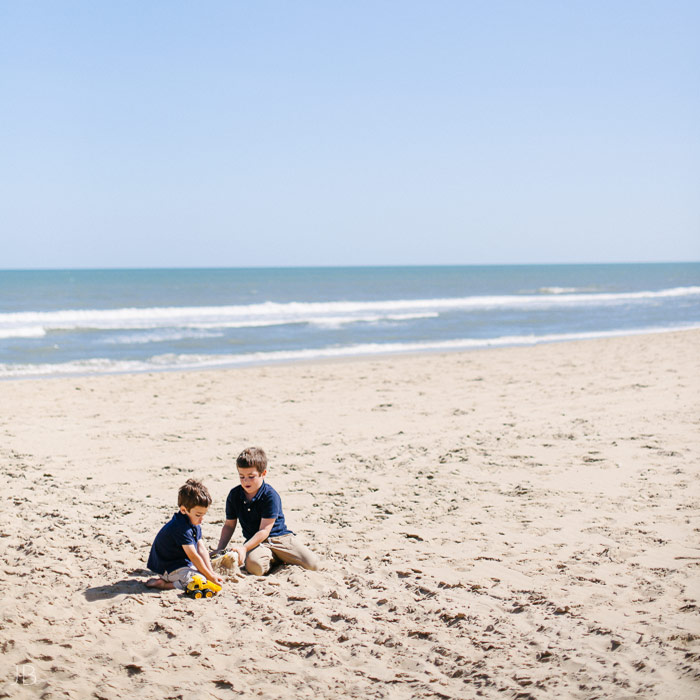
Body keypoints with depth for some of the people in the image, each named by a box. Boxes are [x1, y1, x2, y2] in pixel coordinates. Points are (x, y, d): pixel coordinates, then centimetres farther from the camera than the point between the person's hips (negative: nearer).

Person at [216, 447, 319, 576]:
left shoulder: (270, 496, -15)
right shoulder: (234, 495, 1)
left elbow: (264, 530, -17)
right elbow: (229, 525, 11)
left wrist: (244, 548, -28)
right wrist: (220, 550, -2)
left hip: (280, 537, -2)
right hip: (255, 541, 2)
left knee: (312, 564, -19)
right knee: (254, 566, -36)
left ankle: (278, 557, 8)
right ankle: (271, 558, 0)